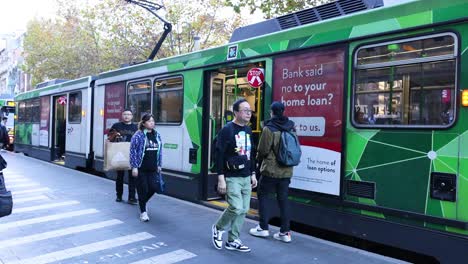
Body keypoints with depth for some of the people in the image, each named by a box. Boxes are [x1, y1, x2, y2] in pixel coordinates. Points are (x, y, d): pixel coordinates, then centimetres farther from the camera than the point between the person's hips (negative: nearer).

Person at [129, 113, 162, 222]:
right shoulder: (138, 135, -8)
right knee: (143, 189, 0)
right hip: (141, 168, -5)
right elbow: (133, 151, -9)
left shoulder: (157, 135, 9)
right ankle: (143, 212, 15)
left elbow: (160, 151, 15)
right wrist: (134, 167, -12)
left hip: (152, 168, 5)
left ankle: (143, 202, 34)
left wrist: (159, 165, 13)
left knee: (153, 188, 3)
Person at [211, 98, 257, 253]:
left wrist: (253, 174, 16)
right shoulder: (227, 130, -9)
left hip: (246, 177, 7)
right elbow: (219, 155, -13)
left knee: (243, 210, 7)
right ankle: (218, 229, 15)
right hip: (232, 178, -7)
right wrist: (221, 178, -17)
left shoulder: (248, 130, 13)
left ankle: (233, 241, 20)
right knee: (236, 208, -13)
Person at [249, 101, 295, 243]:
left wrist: (259, 160, 9)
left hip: (270, 169, -5)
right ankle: (285, 232, 12)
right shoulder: (291, 127, 3)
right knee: (283, 199, 11)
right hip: (286, 170, 5)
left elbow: (262, 150, -11)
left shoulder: (269, 128, -14)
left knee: (262, 196, 12)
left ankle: (263, 228, 16)